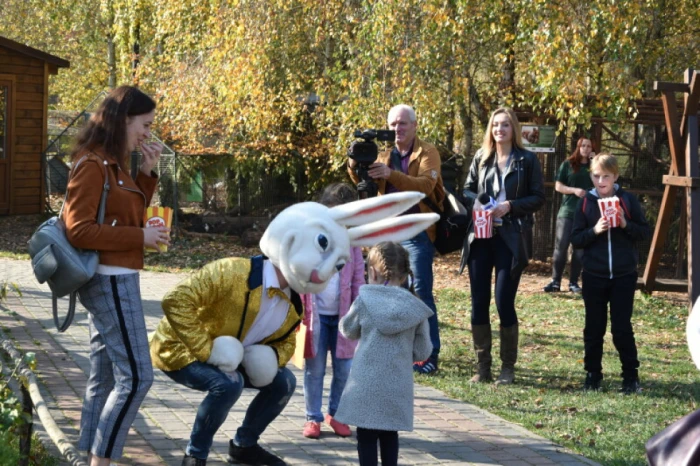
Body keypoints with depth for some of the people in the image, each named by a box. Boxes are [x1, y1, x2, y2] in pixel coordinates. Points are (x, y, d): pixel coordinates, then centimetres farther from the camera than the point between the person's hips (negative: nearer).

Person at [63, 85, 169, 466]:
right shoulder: (92, 165, -14)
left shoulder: (113, 165, 14)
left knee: (105, 376, 12)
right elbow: (78, 230, -20)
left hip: (114, 280, 10)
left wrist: (147, 173, 10)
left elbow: (127, 215, 22)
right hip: (110, 280, -10)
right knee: (136, 376, -11)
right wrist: (141, 238, -18)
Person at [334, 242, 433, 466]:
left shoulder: (365, 300, -6)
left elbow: (347, 330, 11)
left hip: (366, 383, -2)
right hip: (398, 384, 2)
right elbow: (422, 351, 3)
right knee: (389, 434, 15)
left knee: (366, 435, 4)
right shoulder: (415, 308, -1)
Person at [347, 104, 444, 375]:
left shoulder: (427, 153, -3)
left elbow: (426, 185, -21)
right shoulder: (385, 155, 13)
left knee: (420, 292, -6)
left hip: (418, 232, -6)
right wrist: (356, 166, -19)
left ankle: (429, 355, -1)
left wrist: (391, 174, -34)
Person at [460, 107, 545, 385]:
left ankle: (508, 367, 8)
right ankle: (483, 366, 12)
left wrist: (510, 206, -15)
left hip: (511, 237, -3)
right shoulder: (481, 158, 9)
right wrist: (476, 203, -8)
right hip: (480, 234, 4)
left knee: (504, 302, -5)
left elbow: (538, 198, -1)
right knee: (479, 302, 2)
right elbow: (467, 190, 14)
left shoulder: (527, 160, 0)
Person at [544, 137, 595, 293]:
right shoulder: (568, 164, 5)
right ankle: (555, 281, -1)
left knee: (580, 249, 3)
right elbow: (558, 186, 2)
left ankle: (573, 282, 8)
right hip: (567, 211, -2)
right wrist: (574, 190, -14)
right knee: (561, 247, -6)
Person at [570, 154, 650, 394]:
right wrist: (594, 231, -16)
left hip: (624, 275, -1)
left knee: (622, 328, 0)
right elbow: (575, 238, 1)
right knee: (594, 327, 9)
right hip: (594, 276, 1)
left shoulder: (628, 200, -1)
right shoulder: (585, 203, 1)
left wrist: (626, 225, -15)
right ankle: (593, 373, 21)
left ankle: (631, 376, 11)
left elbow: (645, 232, 2)